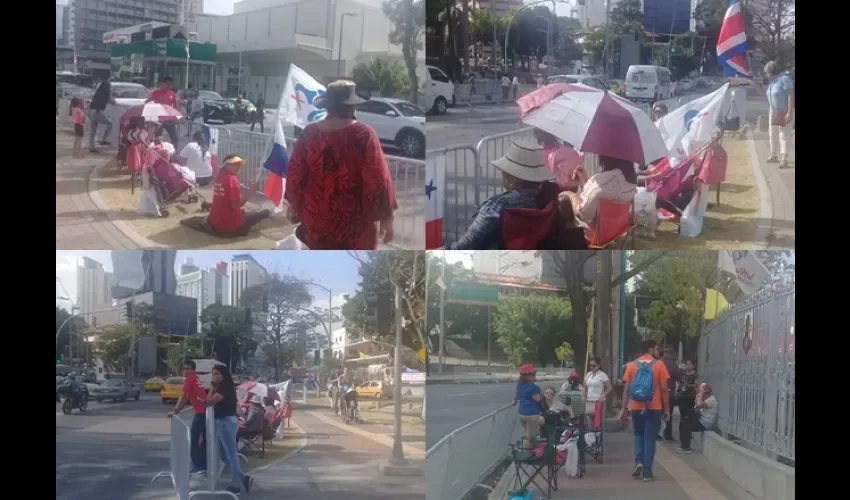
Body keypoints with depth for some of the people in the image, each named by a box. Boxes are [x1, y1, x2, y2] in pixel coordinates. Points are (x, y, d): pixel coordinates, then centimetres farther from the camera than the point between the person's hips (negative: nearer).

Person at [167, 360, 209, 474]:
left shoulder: (190, 379, -6)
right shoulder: (196, 378, 22)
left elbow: (183, 397, -9)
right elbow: (188, 397, 25)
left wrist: (175, 411, -5)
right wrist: (178, 410, 24)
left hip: (200, 412, -9)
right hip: (205, 411, 9)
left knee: (193, 439, -5)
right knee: (204, 440, 13)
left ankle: (197, 466, -8)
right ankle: (205, 466, 16)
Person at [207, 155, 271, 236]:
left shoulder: (219, 177, 7)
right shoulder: (232, 179, -18)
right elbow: (236, 205, -22)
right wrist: (250, 193, -16)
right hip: (230, 226, -10)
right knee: (266, 212, -4)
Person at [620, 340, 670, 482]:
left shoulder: (632, 365, 3)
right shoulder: (659, 365, -3)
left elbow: (626, 389, 1)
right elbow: (664, 389, -6)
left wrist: (624, 409, 5)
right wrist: (666, 408, 1)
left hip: (636, 407, 2)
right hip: (654, 408, -2)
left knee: (639, 435, 21)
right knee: (649, 438, 5)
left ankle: (639, 462, 2)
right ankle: (647, 472, 4)